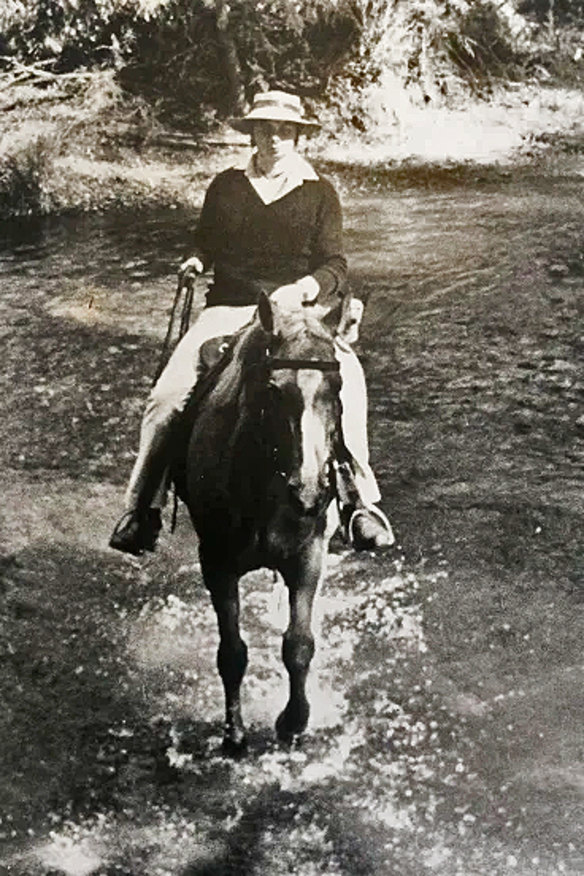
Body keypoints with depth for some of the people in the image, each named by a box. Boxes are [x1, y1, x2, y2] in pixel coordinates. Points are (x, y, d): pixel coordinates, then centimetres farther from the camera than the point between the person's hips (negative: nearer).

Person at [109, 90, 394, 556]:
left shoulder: (320, 192, 9)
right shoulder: (226, 187, 14)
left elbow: (336, 265, 4)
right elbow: (205, 245, 26)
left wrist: (302, 289, -16)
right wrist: (196, 261, 2)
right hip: (229, 309, 2)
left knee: (346, 379, -32)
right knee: (167, 397, -20)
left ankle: (364, 500, -23)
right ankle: (142, 508, -9)